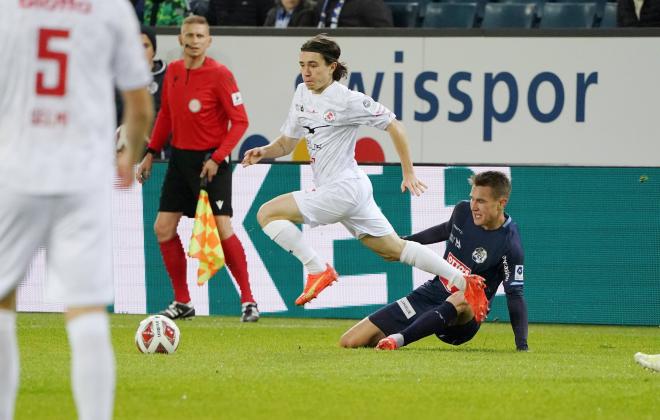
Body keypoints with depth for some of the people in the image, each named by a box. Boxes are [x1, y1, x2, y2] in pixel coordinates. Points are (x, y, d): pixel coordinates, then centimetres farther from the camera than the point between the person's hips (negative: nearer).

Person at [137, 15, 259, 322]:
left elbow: (240, 121, -14)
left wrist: (217, 159, -20)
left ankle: (248, 301, -3)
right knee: (163, 228, 2)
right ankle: (182, 302, 13)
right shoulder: (173, 71, 5)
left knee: (223, 228, -14)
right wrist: (151, 153, 14)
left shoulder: (219, 75, -14)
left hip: (211, 161, -6)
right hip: (180, 156, 6)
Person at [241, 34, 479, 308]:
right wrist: (264, 152, -3)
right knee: (394, 250, 12)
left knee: (267, 213, -10)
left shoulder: (347, 100, -14)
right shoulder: (302, 94, 9)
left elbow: (394, 126, -8)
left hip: (343, 188, -9)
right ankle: (465, 283, 15)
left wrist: (409, 174, -5)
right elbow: (287, 143, 18)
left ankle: (318, 270, -9)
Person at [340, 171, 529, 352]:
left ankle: (399, 339, -43)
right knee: (349, 342, -6)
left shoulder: (509, 246, -19)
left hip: (462, 321, -5)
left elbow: (515, 296, -17)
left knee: (463, 299, -45)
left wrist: (522, 346, -26)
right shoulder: (463, 211, -3)